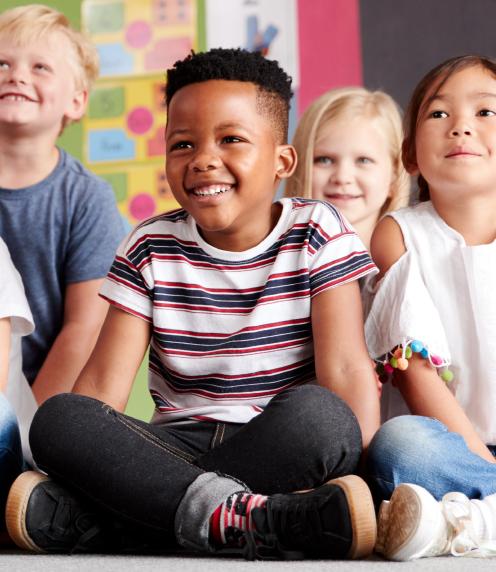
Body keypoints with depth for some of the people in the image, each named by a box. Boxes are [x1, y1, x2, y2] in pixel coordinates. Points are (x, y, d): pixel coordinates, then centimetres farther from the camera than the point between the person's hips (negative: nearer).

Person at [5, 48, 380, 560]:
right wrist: (71, 467, -17)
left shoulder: (319, 235, 1)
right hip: (177, 447, 2)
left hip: (282, 446, -1)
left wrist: (355, 468, -24)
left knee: (316, 413, -36)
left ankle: (90, 518, -34)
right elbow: (103, 384, -1)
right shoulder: (149, 250, 7)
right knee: (57, 417, -24)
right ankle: (239, 517, -38)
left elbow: (344, 368, -9)